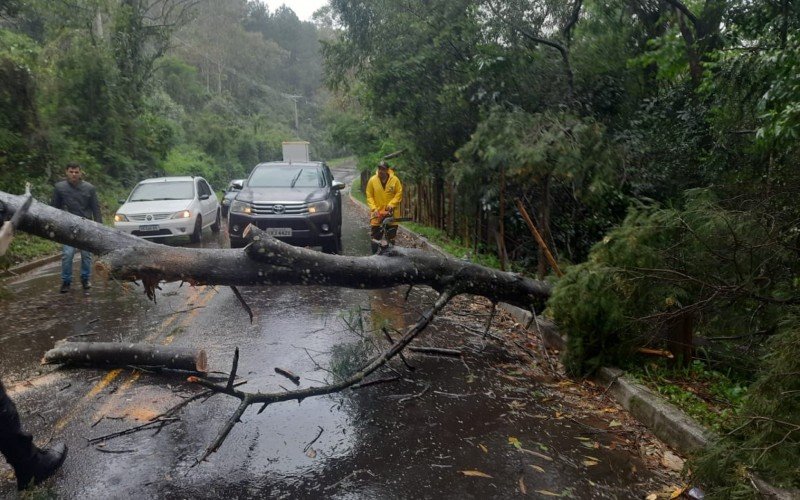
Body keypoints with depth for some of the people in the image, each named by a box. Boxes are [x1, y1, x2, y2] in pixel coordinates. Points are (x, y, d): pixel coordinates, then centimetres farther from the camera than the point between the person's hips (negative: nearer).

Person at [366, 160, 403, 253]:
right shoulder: (372, 180, -4)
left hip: (391, 212, 0)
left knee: (391, 236, 9)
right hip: (377, 212, 0)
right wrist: (373, 208, -13)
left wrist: (391, 204, -16)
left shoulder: (395, 179, -5)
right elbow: (369, 196, -1)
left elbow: (399, 193, -4)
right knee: (375, 235, 1)